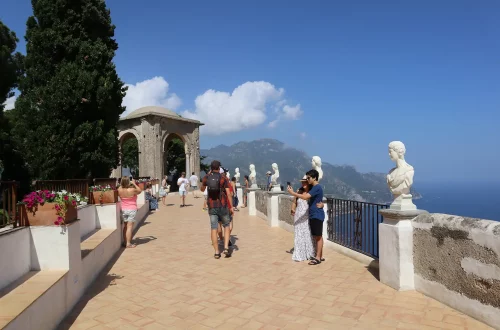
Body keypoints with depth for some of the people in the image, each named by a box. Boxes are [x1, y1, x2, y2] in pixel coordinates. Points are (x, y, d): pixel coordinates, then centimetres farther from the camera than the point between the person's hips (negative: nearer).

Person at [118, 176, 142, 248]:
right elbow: (140, 191, 2)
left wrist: (121, 184, 15)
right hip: (132, 210, -5)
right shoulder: (132, 190, -17)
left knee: (125, 226, 15)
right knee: (130, 227, -3)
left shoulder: (120, 190, -6)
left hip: (123, 210, 5)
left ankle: (125, 242, 22)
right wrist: (134, 184, 7)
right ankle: (128, 243, -3)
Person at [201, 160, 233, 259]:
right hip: (223, 206, -1)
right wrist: (231, 207, -3)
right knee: (226, 226, 15)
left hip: (212, 206, 2)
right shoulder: (224, 178, -4)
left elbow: (202, 189, 21)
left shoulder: (206, 177, 3)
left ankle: (216, 252, 6)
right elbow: (228, 193, -9)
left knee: (214, 228, 5)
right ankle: (226, 248, 3)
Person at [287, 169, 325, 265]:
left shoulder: (317, 187, -18)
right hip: (313, 215, 10)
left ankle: (318, 258, 4)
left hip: (317, 215, -10)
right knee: (316, 236, 13)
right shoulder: (314, 187, 14)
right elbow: (309, 198, 20)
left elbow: (305, 197, -27)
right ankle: (320, 256, 21)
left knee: (318, 237, -2)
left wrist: (293, 193, -21)